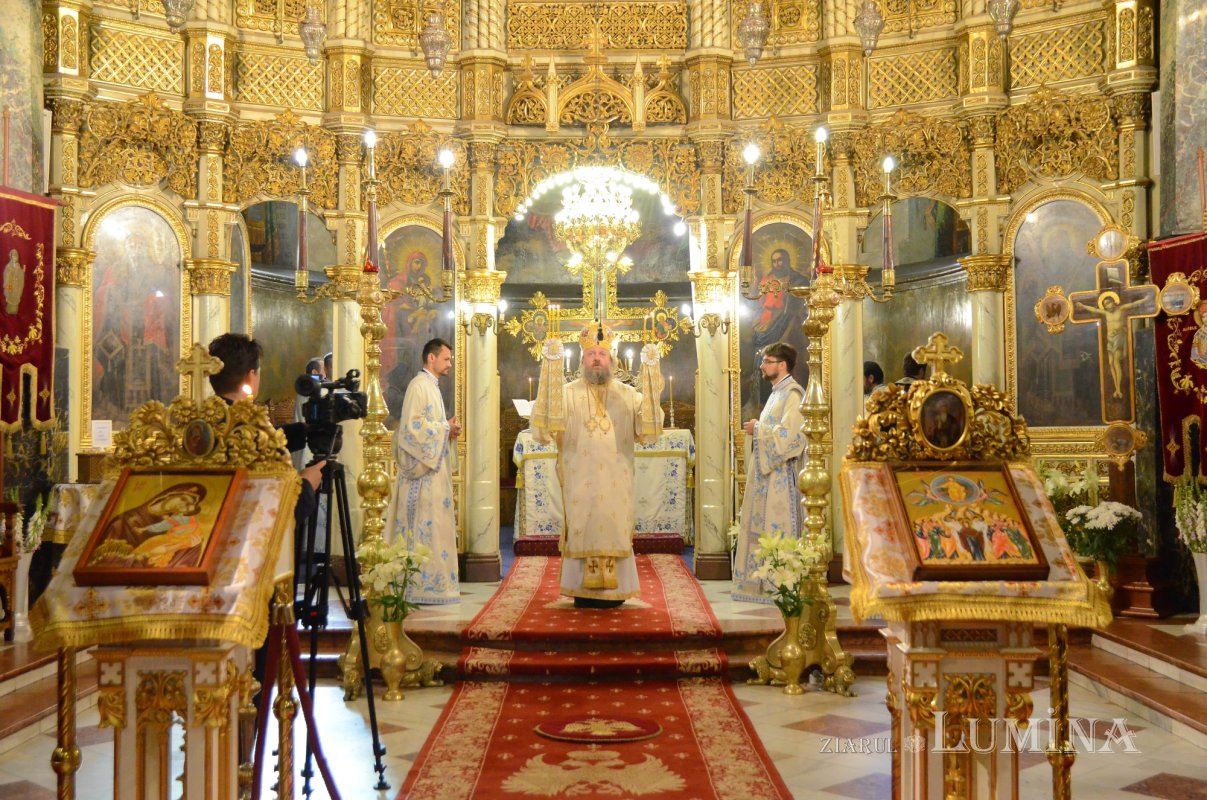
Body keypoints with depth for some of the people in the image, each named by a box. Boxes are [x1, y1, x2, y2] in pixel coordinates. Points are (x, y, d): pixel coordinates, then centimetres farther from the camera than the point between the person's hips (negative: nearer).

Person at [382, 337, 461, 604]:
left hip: (434, 468, 10)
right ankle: (423, 586, -5)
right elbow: (412, 426, -20)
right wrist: (445, 429, -14)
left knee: (432, 525, 10)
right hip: (424, 471, -10)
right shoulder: (419, 385, -11)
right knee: (425, 525, -8)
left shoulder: (431, 386, 19)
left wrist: (448, 429, 6)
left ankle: (427, 582, 14)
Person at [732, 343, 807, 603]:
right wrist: (757, 429, 8)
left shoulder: (792, 393, -13)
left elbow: (789, 434, -22)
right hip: (765, 471, 10)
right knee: (761, 526, 11)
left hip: (780, 472, -10)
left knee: (778, 527, -7)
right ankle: (763, 582, 17)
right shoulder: (777, 392, 18)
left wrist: (758, 430, -12)